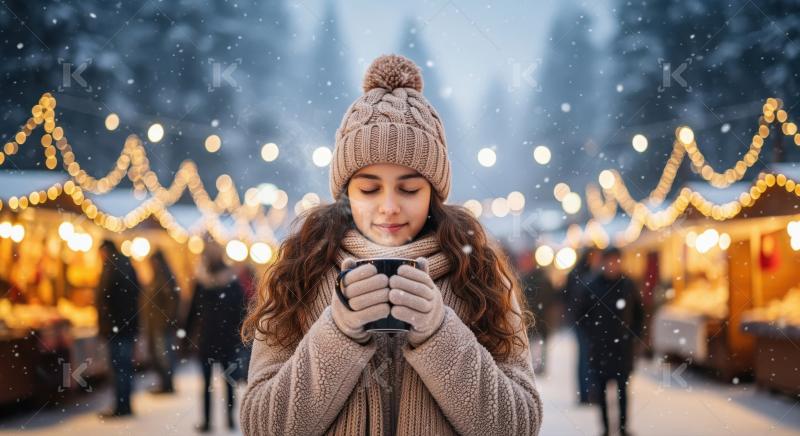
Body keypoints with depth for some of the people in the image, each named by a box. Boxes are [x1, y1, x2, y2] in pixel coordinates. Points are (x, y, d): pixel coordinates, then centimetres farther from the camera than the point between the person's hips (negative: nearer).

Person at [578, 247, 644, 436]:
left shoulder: (628, 286, 2)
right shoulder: (593, 287, 1)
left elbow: (639, 313, 12)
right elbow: (583, 314, 9)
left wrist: (634, 335, 5)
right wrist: (591, 335, 2)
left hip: (623, 346, 0)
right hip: (599, 347, 0)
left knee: (623, 389, 2)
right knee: (600, 389, 1)